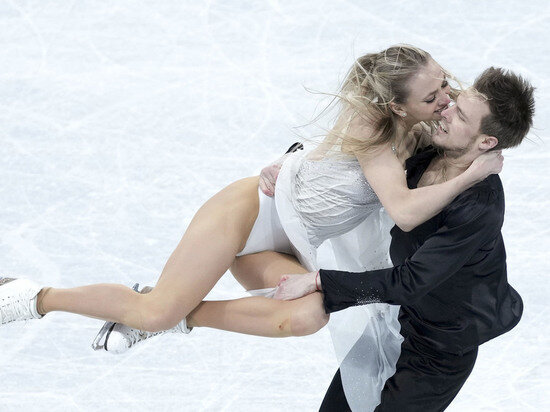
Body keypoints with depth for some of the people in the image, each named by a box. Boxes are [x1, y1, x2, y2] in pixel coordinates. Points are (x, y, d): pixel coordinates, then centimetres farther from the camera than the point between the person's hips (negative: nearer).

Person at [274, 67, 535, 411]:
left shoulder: (480, 206, -33)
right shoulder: (423, 152, -11)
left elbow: (409, 283, -34)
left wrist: (317, 281, -33)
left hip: (440, 353, -7)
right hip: (399, 319, 8)